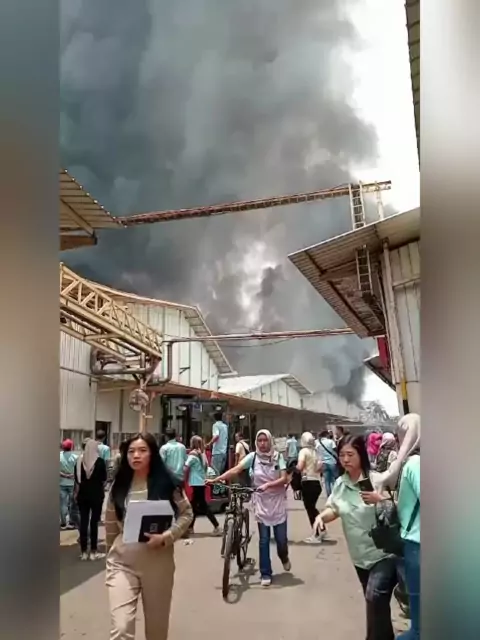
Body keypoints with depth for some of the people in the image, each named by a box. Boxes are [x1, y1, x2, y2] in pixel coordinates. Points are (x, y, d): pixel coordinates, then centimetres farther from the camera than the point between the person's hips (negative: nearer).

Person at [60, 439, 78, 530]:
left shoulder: (59, 456, -10)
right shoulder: (74, 457, -9)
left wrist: (64, 475, -10)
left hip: (62, 483, 0)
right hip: (72, 483, 0)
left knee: (63, 503, 7)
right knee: (72, 503, 12)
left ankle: (63, 523, 11)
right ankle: (71, 522, 17)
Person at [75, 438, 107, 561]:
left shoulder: (80, 461, -1)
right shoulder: (100, 461, -8)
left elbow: (77, 479, 4)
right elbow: (104, 479, -1)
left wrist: (77, 492, 16)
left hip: (83, 494, 3)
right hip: (97, 494, -2)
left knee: (83, 521, 8)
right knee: (94, 521, 3)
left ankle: (84, 552, 12)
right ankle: (93, 552, 7)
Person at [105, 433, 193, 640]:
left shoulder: (167, 483, -8)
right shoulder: (118, 485, 0)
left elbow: (186, 513, -3)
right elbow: (110, 525, 10)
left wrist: (166, 537, -16)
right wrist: (111, 556, 16)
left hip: (157, 562, -1)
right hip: (122, 563, 1)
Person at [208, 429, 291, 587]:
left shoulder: (278, 457, -8)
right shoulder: (252, 456, -8)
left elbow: (284, 479, -13)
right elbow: (236, 470, -15)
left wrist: (268, 485, -28)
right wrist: (216, 479, -24)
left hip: (278, 502, 0)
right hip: (261, 502, 0)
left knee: (281, 538, 5)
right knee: (264, 539, 3)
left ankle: (284, 557, 39)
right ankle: (266, 574, 19)